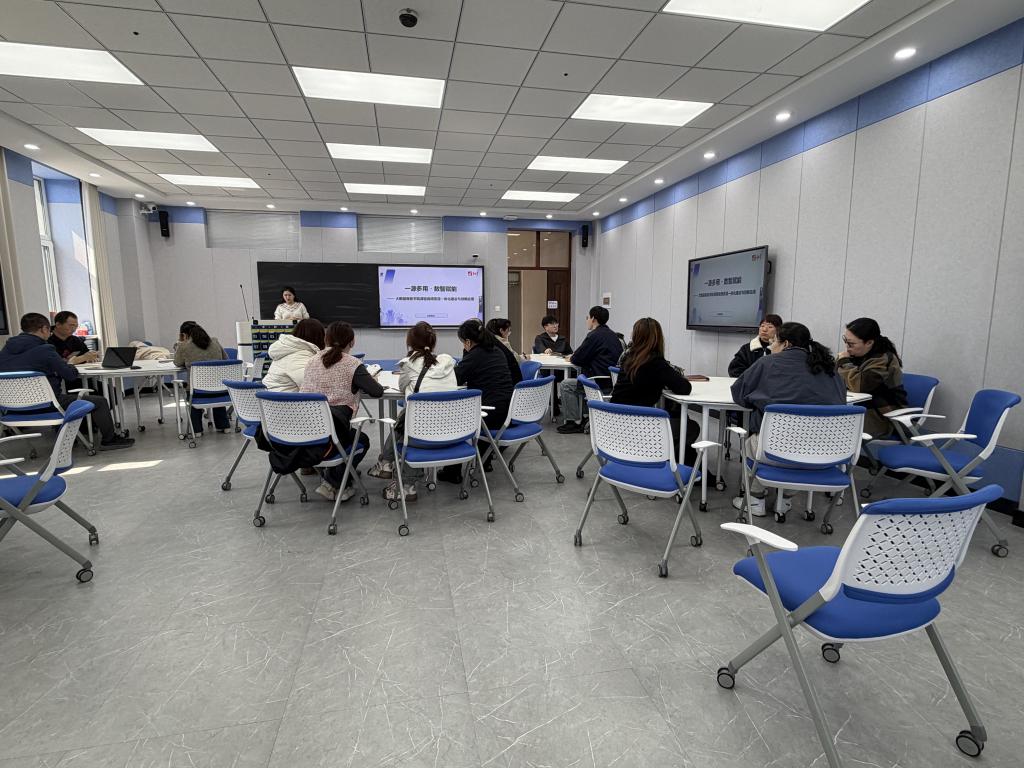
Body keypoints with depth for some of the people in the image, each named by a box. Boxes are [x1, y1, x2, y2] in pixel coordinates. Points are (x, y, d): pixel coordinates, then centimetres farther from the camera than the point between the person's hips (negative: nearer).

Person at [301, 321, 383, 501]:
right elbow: (377, 391, -8)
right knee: (362, 440, 27)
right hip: (331, 432, -6)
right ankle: (333, 484, 15)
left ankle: (331, 478, 29)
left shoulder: (312, 361, 11)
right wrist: (366, 381, 14)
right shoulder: (353, 364, -5)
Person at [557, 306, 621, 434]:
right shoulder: (612, 335, 14)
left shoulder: (594, 336, -14)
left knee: (565, 385, 2)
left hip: (602, 382, -10)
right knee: (578, 382, 28)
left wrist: (571, 358, 11)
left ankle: (575, 422, 4)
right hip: (613, 379, 10)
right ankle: (580, 416, 27)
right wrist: (576, 357, 16)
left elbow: (577, 360, -11)